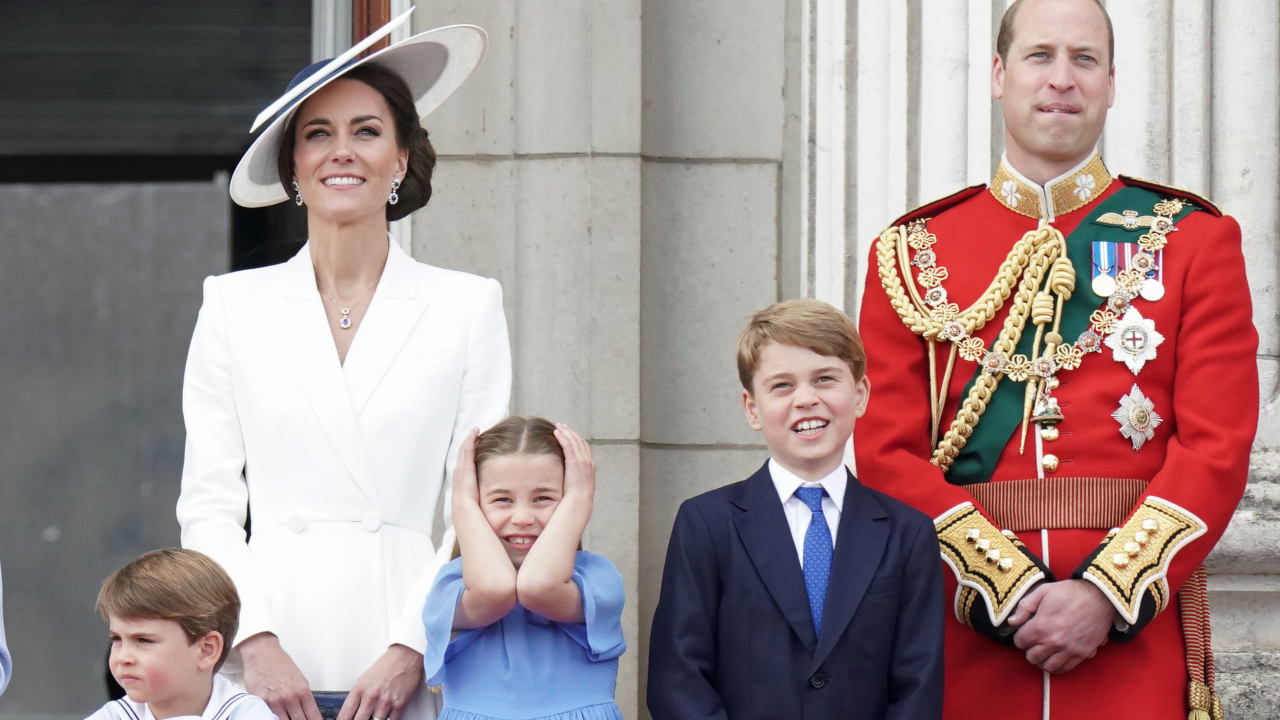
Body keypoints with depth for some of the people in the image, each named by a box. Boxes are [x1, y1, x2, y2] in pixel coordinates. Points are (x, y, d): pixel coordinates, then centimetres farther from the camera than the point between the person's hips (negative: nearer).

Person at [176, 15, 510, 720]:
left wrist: (411, 651, -7)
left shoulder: (468, 306, 7)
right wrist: (255, 644, -6)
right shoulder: (234, 306, 10)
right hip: (272, 657, 1)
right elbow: (208, 508, 7)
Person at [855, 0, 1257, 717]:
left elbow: (1218, 448, -3)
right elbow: (889, 453, 0)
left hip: (1136, 625, 0)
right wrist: (1009, 589, -13)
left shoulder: (1194, 241, 6)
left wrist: (1106, 594, -15)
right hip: (966, 643, 1)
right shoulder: (913, 253, 7)